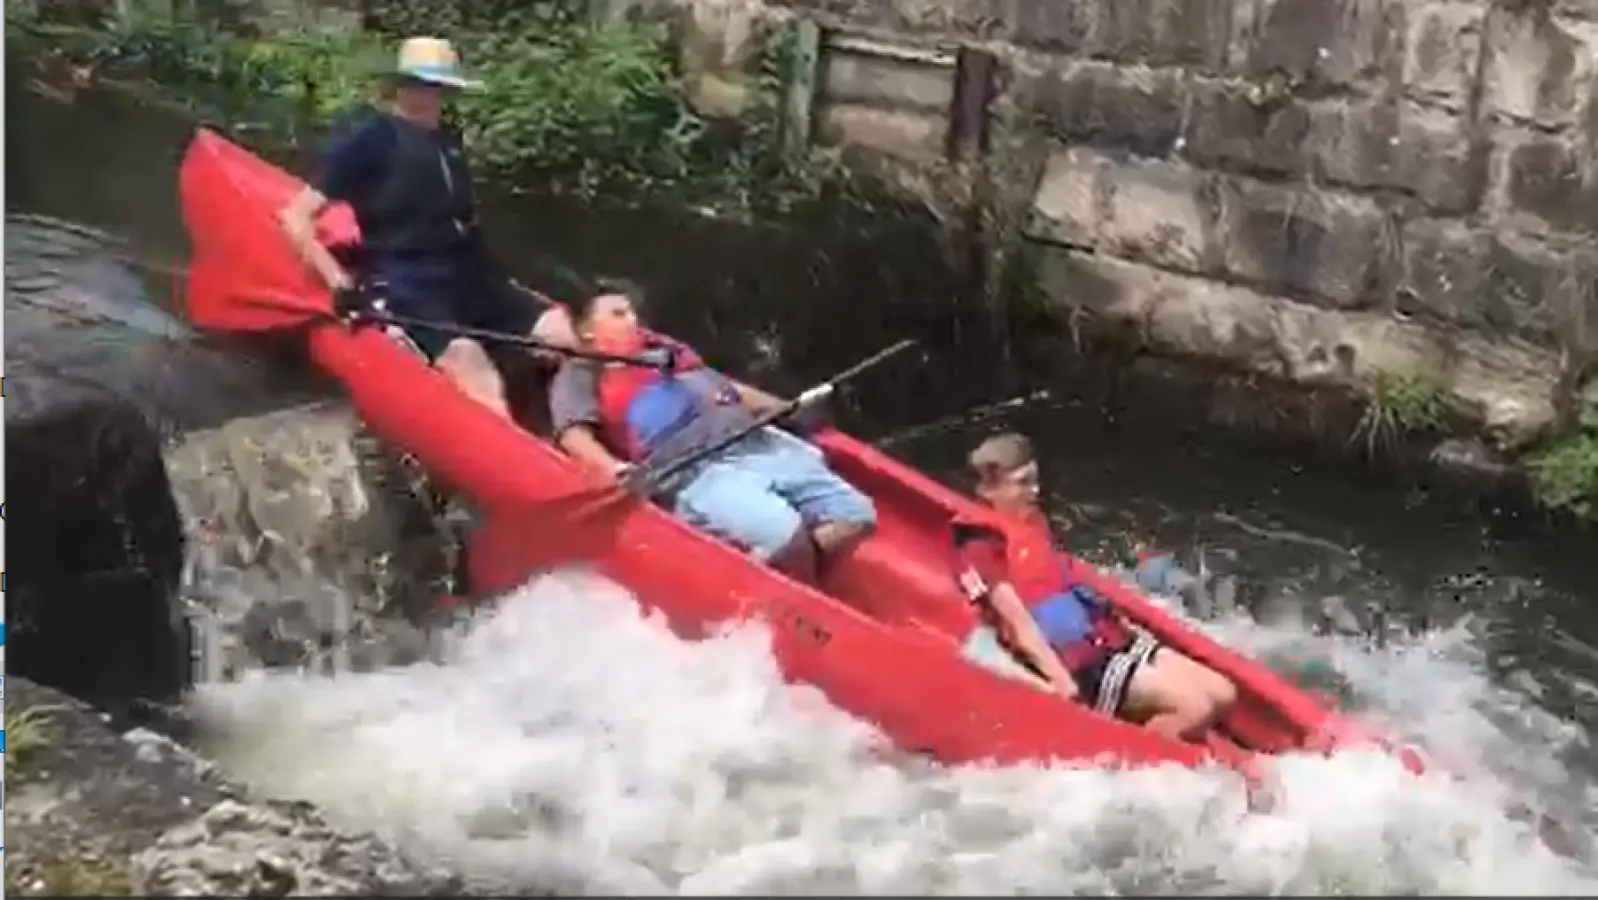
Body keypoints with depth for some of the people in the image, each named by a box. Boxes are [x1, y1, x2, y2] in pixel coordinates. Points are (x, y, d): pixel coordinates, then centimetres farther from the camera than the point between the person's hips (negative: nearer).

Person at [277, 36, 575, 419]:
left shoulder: (447, 139, 17)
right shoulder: (366, 138, -4)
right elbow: (295, 218, -8)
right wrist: (342, 285, -15)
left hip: (467, 276, 8)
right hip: (405, 285, -7)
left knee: (567, 332, -13)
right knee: (467, 359, -35)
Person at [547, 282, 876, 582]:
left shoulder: (666, 352, 32)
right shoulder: (580, 376, 13)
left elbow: (730, 390, 36)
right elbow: (575, 435, -5)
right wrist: (618, 471, -25)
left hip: (762, 446, 7)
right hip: (695, 474, -7)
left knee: (855, 515, -13)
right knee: (786, 537, -34)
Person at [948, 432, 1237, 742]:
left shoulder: (1035, 522, 19)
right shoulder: (982, 546, -8)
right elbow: (1017, 619, -16)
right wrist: (1062, 681, -24)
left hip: (1111, 638, 9)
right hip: (1074, 662, -9)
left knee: (1221, 695, -2)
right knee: (1194, 707, -23)